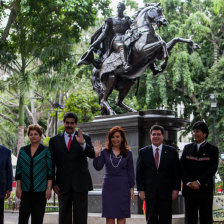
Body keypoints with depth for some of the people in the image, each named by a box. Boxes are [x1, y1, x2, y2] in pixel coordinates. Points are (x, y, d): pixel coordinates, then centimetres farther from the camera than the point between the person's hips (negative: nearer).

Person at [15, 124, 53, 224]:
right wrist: (18, 187, 2)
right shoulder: (23, 150, 9)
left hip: (40, 190, -2)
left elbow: (50, 171, -1)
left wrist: (49, 188, -7)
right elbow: (18, 170, 8)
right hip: (25, 189, 2)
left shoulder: (46, 151, 2)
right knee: (23, 216, -1)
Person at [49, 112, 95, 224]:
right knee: (64, 214, 8)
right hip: (63, 184, 1)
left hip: (80, 184, -1)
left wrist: (83, 143, -29)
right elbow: (51, 163, 8)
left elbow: (92, 154, -11)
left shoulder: (85, 138, 5)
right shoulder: (55, 140, 9)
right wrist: (53, 183, 0)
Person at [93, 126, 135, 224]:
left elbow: (130, 172, 4)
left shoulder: (127, 153, 3)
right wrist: (97, 154, -16)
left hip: (122, 187, -1)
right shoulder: (105, 152, 5)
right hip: (108, 186, 1)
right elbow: (98, 167, -3)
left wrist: (132, 188, 1)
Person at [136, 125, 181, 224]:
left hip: (166, 192, 0)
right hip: (149, 192, 1)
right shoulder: (143, 152, 6)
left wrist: (176, 189, -3)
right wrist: (140, 190, -2)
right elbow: (139, 173, 5)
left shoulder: (172, 151, 4)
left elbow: (177, 172, 4)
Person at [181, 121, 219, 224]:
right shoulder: (187, 148, 11)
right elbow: (182, 167, 4)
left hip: (205, 189, -2)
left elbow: (213, 168, -8)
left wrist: (198, 182, -16)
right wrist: (188, 182, -10)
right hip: (189, 189, 3)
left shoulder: (213, 149, 3)